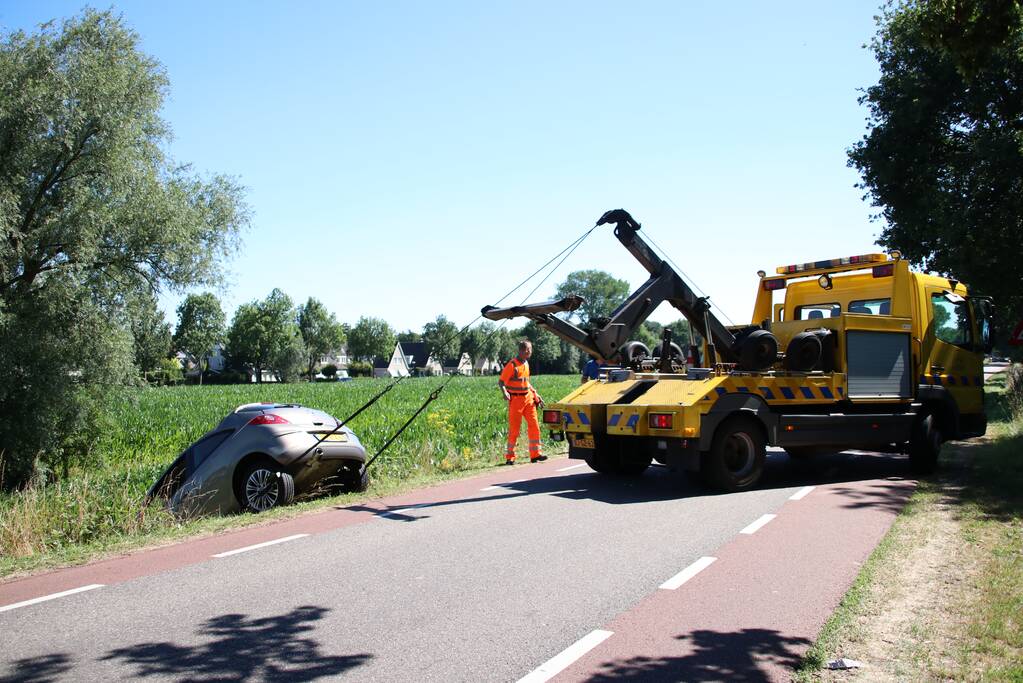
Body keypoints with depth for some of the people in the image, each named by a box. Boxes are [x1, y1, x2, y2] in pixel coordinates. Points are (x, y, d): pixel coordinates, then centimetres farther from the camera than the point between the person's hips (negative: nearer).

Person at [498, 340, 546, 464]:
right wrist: (504, 393, -30)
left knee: (534, 426, 2)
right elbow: (501, 382, -12)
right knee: (514, 429, -1)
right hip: (516, 400, -7)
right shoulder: (512, 365, -12)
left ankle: (535, 454, 10)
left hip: (528, 399, 7)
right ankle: (510, 457, 9)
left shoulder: (526, 363, 11)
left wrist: (536, 395, 19)